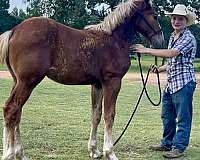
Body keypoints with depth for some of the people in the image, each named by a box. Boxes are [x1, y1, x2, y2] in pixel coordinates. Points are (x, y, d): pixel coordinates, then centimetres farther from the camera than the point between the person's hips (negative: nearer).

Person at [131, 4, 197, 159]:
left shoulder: (188, 38, -12)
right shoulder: (173, 37, 16)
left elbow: (171, 53, -26)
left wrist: (146, 50, -25)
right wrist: (160, 69, 7)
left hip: (184, 83, -9)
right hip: (171, 83, 9)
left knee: (182, 117, -1)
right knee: (167, 116, 16)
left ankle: (179, 147, 6)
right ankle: (167, 143, 29)